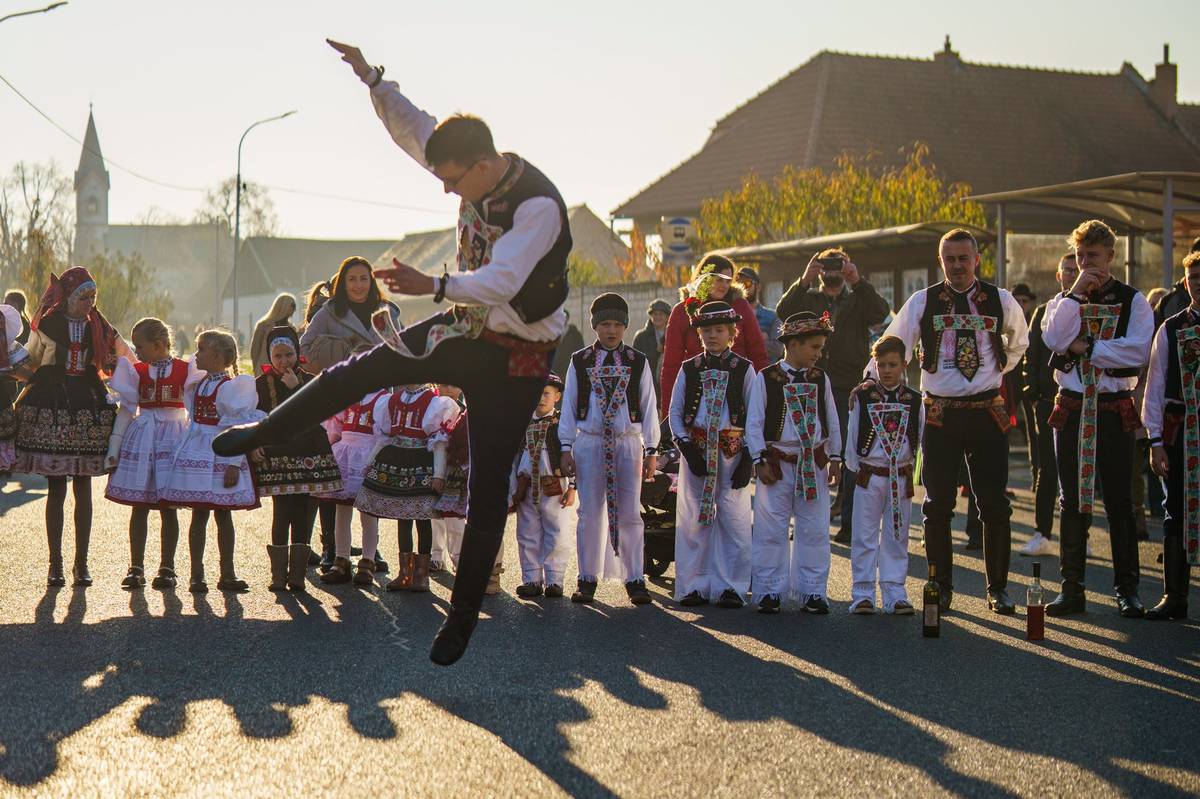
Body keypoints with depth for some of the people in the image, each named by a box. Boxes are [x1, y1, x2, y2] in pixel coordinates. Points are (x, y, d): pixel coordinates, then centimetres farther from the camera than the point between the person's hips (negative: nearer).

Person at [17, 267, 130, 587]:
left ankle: (82, 564, 7)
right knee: (55, 489, 0)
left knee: (83, 489, 2)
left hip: (88, 408, 2)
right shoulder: (47, 325, 3)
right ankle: (55, 564, 5)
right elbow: (29, 363, 12)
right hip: (51, 408, -2)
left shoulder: (98, 327, 8)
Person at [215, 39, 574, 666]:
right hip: (465, 328, 7)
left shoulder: (538, 206, -29)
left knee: (489, 484, -3)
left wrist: (432, 285, -51)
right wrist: (372, 79, -6)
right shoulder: (476, 173, -6)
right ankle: (262, 434, 30)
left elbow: (501, 282, -40)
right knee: (358, 371, 8)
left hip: (515, 356, -7)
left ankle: (464, 614, 8)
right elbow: (413, 128, 7)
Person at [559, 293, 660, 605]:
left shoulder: (638, 362, 6)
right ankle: (588, 579, 9)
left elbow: (649, 407, 6)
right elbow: (568, 406, 7)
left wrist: (651, 451, 1)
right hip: (589, 442, 0)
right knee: (590, 513, 2)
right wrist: (567, 449, 1)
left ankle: (635, 580, 5)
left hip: (628, 443, 0)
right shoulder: (579, 362, 6)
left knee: (629, 514, 0)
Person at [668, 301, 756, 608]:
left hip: (732, 452, -2)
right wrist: (687, 447, -5)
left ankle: (730, 586, 4)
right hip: (696, 451, 2)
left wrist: (748, 457, -6)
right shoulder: (689, 369, 9)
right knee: (693, 519, 4)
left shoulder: (743, 369, 4)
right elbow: (675, 412, 8)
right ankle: (694, 585, 11)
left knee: (734, 520, -3)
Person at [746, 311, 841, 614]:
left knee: (814, 531, 5)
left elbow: (832, 422, 14)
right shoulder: (766, 378, -5)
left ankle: (812, 592, 13)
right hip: (778, 462, -3)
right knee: (771, 531, 1)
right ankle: (770, 591, 9)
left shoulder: (820, 379, 7)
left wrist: (834, 458, 10)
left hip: (814, 464, 4)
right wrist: (760, 461, -8)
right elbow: (754, 423, -3)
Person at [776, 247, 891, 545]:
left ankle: (849, 524, 2)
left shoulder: (859, 301, 10)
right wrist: (803, 281, -17)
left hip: (851, 389, -1)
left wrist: (858, 282, -17)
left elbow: (881, 312, -10)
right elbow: (783, 311, -7)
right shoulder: (807, 299, 11)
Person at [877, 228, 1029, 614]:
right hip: (939, 413, 0)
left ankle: (998, 588, 10)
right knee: (938, 504, 2)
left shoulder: (1001, 301, 4)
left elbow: (1018, 344, 24)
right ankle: (941, 587, 13)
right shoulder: (923, 302, 0)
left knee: (995, 504, 0)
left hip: (987, 412, 0)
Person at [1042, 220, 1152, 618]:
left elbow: (1137, 350, -14)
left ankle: (1127, 589, 6)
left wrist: (1086, 347, -11)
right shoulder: (1063, 300, 10)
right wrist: (1076, 292, -12)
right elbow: (1054, 339, -11)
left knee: (1118, 502, 0)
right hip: (1071, 407, 3)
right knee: (1072, 501, 5)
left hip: (1114, 409, -3)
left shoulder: (1132, 300, 2)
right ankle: (1071, 589, 10)